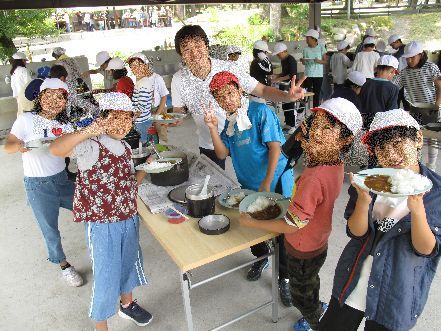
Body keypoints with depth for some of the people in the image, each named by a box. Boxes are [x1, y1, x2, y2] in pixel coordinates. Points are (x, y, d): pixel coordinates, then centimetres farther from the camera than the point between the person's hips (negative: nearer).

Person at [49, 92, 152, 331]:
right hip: (102, 225, -7)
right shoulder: (91, 146, -19)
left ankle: (127, 304, 53)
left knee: (129, 263, 26)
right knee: (106, 277, 8)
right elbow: (56, 149, -39)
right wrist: (90, 130, -50)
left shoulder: (125, 148, 4)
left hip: (129, 220, 7)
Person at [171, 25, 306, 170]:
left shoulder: (228, 68, -19)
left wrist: (287, 96, -33)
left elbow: (262, 90, -16)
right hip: (209, 145, 2)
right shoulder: (178, 79, -12)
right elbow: (179, 111, 1)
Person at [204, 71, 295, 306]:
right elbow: (222, 153, 0)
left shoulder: (260, 111, -15)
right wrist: (213, 128, -14)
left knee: (282, 232, 1)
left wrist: (267, 183, -22)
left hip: (275, 182, -6)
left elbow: (275, 147, -19)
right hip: (248, 185, 6)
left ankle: (284, 279, 21)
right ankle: (261, 257, 48)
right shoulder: (229, 121, 5)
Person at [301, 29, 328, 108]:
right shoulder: (305, 49, 4)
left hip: (318, 75, -1)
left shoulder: (321, 47, 0)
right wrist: (302, 61, -14)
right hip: (308, 74, 1)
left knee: (316, 94, 5)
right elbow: (304, 63, 8)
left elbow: (325, 61, 0)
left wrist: (319, 61, -19)